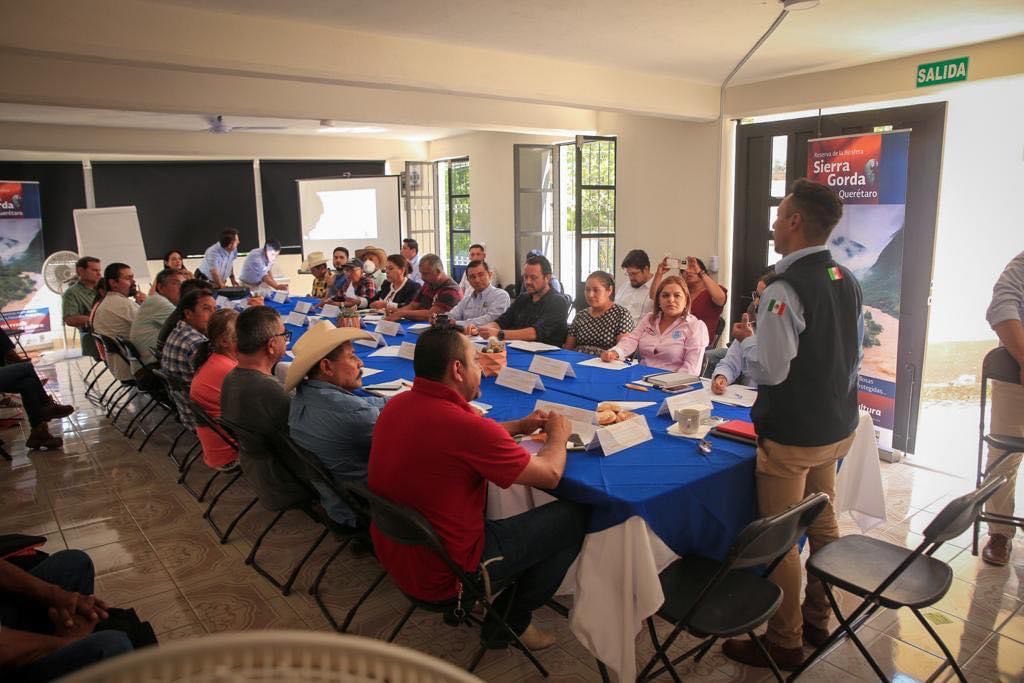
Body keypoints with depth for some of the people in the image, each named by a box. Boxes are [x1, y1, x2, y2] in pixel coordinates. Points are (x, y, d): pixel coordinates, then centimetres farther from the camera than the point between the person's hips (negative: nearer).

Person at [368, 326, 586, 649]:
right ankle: (509, 622, 16)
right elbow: (550, 474, -16)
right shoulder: (463, 425, -28)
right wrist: (558, 435, 4)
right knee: (574, 516, 0)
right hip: (440, 576, -8)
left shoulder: (396, 405, -2)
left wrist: (519, 426, 15)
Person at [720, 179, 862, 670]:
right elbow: (854, 352, 13)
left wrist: (745, 339, -5)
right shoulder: (847, 281, 4)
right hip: (839, 426, 9)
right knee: (823, 525, 22)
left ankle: (784, 642, 20)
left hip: (791, 435, -9)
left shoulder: (784, 290, -23)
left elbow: (770, 370, -23)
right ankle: (817, 619, 39)